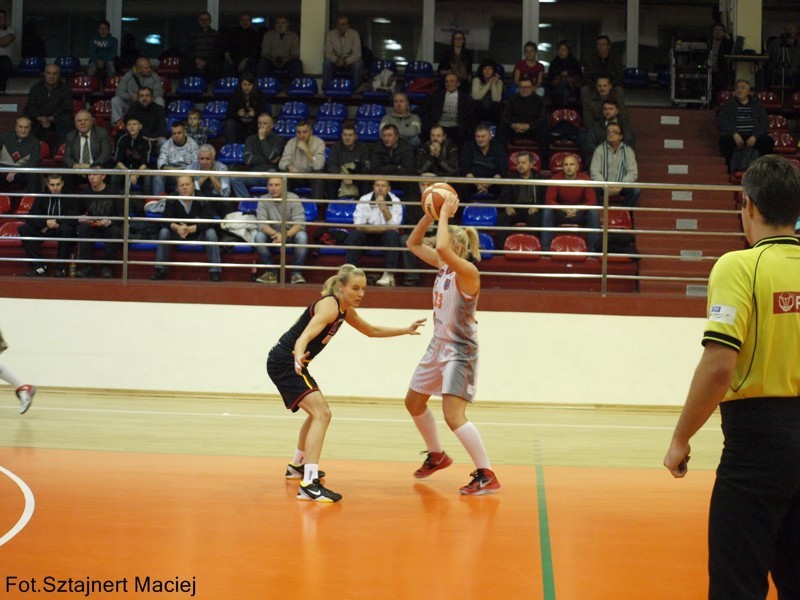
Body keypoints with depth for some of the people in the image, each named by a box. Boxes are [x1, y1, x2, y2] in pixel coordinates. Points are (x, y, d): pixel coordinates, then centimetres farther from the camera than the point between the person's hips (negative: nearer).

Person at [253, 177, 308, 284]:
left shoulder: (293, 199, -15)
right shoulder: (263, 201, -10)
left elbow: (299, 223, -22)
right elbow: (261, 224, -18)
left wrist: (285, 235, -41)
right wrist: (275, 234, -39)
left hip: (291, 234, -1)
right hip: (272, 235, 2)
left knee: (302, 236, -34)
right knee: (259, 237, -28)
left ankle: (297, 272, -20)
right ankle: (270, 272, -15)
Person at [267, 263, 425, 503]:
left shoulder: (345, 309, 8)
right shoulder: (329, 305, -20)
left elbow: (371, 331, 25)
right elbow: (305, 335, -37)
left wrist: (406, 330, 21)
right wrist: (299, 356, -57)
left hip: (293, 364, 11)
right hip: (285, 363, -11)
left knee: (317, 412, 29)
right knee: (322, 414, -23)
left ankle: (297, 466, 47)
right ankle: (309, 484, -31)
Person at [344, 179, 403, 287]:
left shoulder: (395, 202, -8)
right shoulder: (364, 200, -8)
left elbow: (394, 227, -18)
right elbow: (359, 225, -17)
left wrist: (384, 208, -29)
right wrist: (384, 228, -19)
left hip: (386, 237, 0)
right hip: (368, 236, 0)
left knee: (392, 235, -33)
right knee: (353, 234, -28)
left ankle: (389, 275, -32)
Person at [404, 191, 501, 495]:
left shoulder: (468, 271, -22)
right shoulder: (444, 266, 3)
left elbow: (442, 248, -40)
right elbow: (413, 243, 11)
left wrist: (445, 214, -27)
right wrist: (430, 214, -2)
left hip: (459, 350, -10)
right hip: (439, 345, 10)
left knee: (453, 416, -19)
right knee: (413, 402, 21)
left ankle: (486, 476, -11)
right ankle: (436, 456, 39)